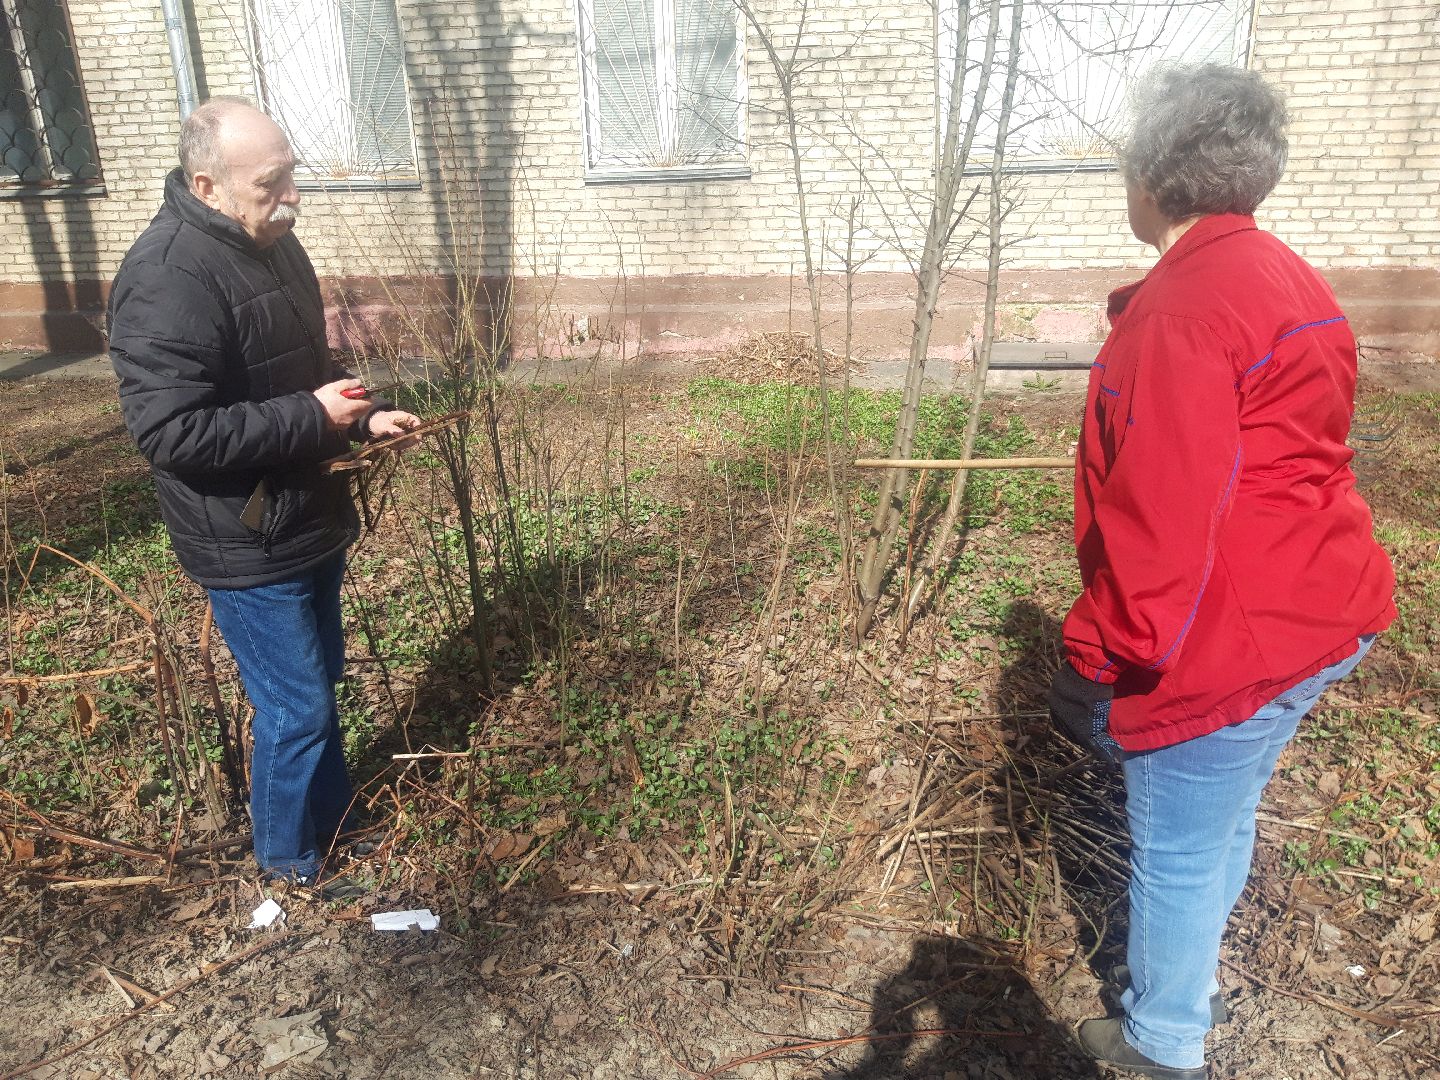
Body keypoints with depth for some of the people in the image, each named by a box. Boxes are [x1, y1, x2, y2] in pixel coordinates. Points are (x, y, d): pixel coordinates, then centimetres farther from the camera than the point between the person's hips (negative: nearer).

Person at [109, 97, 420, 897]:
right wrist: (312, 417, -26)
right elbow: (169, 432, -28)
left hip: (309, 520, 9)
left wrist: (363, 416, 2)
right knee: (296, 709, 2)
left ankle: (333, 821, 43)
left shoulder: (269, 243, 6)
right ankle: (289, 867, 26)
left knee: (321, 680, 22)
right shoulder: (168, 280, -24)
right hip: (246, 545, -9)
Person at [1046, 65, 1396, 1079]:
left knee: (1179, 850, 9)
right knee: (1225, 819, 26)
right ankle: (1190, 982, 48)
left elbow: (1159, 525, -26)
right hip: (1322, 618, 10)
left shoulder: (1181, 310, -22)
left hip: (1226, 650, -10)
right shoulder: (1292, 282, 10)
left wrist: (1097, 664, -18)